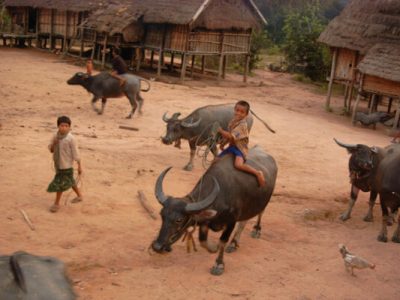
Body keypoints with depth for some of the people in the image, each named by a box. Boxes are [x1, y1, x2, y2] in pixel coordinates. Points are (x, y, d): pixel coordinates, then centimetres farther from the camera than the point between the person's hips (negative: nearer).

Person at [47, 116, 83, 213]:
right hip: (58, 164, 6)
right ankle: (79, 196, 40)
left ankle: (56, 203, 15)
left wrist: (79, 166, -10)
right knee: (69, 181, 21)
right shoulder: (56, 137, -2)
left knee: (59, 184, -1)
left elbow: (75, 153, -14)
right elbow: (51, 150, 5)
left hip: (66, 166, -6)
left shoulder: (70, 138, -19)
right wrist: (53, 144, -17)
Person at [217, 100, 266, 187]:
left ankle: (258, 173, -20)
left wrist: (220, 131, -17)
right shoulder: (233, 121, 5)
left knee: (238, 164, -34)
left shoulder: (242, 125, -22)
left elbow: (231, 136, -27)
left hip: (240, 148, -9)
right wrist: (223, 144, 13)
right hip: (231, 146, 9)